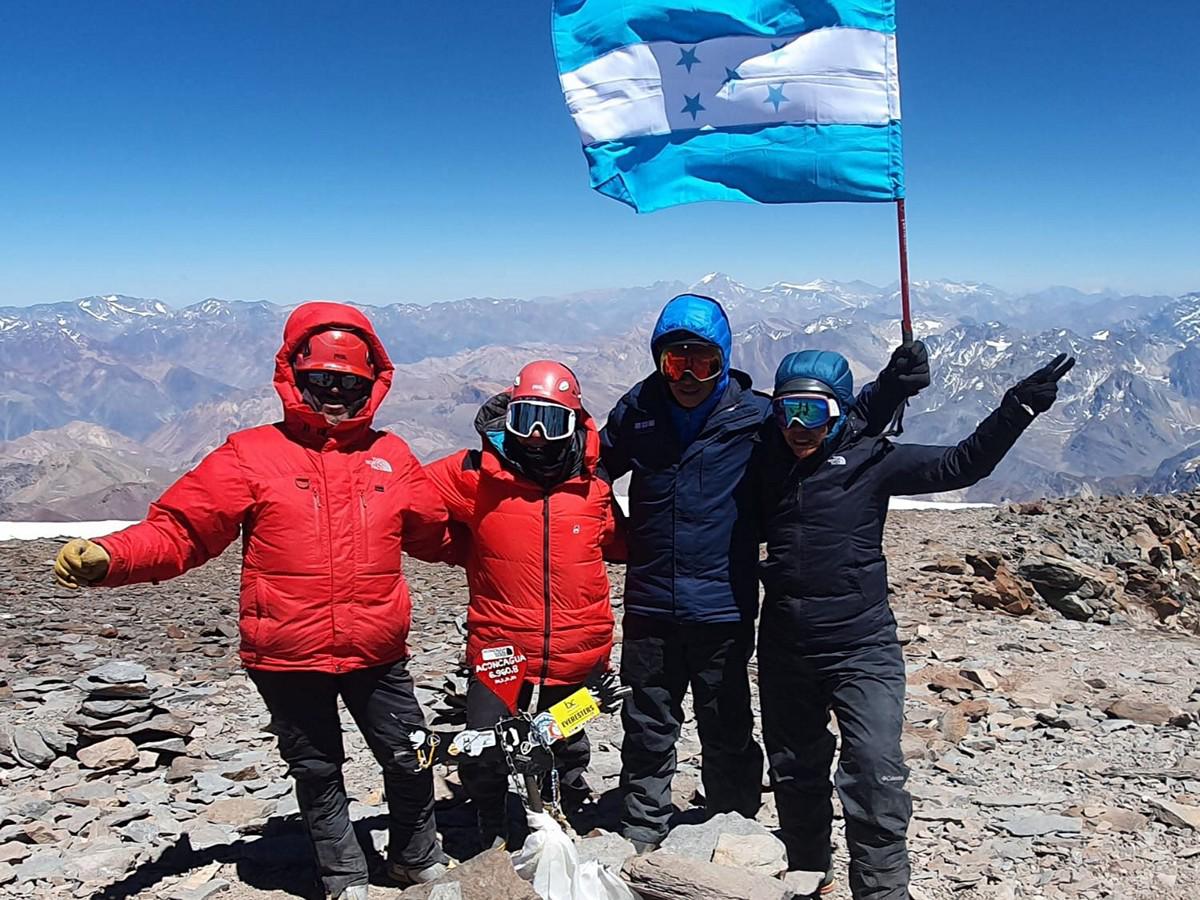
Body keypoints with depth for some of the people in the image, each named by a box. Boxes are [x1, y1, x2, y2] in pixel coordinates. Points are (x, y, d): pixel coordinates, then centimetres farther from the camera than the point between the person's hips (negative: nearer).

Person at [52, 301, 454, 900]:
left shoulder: (391, 458, 5)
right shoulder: (252, 455, -4)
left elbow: (435, 534, 18)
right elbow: (178, 530, -7)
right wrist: (107, 557, -23)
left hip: (378, 653, 2)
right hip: (288, 657, -2)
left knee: (410, 761, 10)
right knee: (316, 773, 14)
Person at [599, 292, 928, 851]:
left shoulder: (755, 416, -7)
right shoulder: (636, 412, -1)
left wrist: (891, 387, -11)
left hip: (724, 612, -1)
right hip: (649, 609, 1)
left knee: (728, 735, 14)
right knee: (647, 733, 13)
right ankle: (641, 842, 30)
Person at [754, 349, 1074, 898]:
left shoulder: (870, 460, -6)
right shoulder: (767, 461, 4)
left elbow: (961, 465, -8)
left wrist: (1018, 407, -17)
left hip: (861, 650, -4)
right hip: (784, 651, 4)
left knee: (875, 774, -13)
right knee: (793, 771, 17)